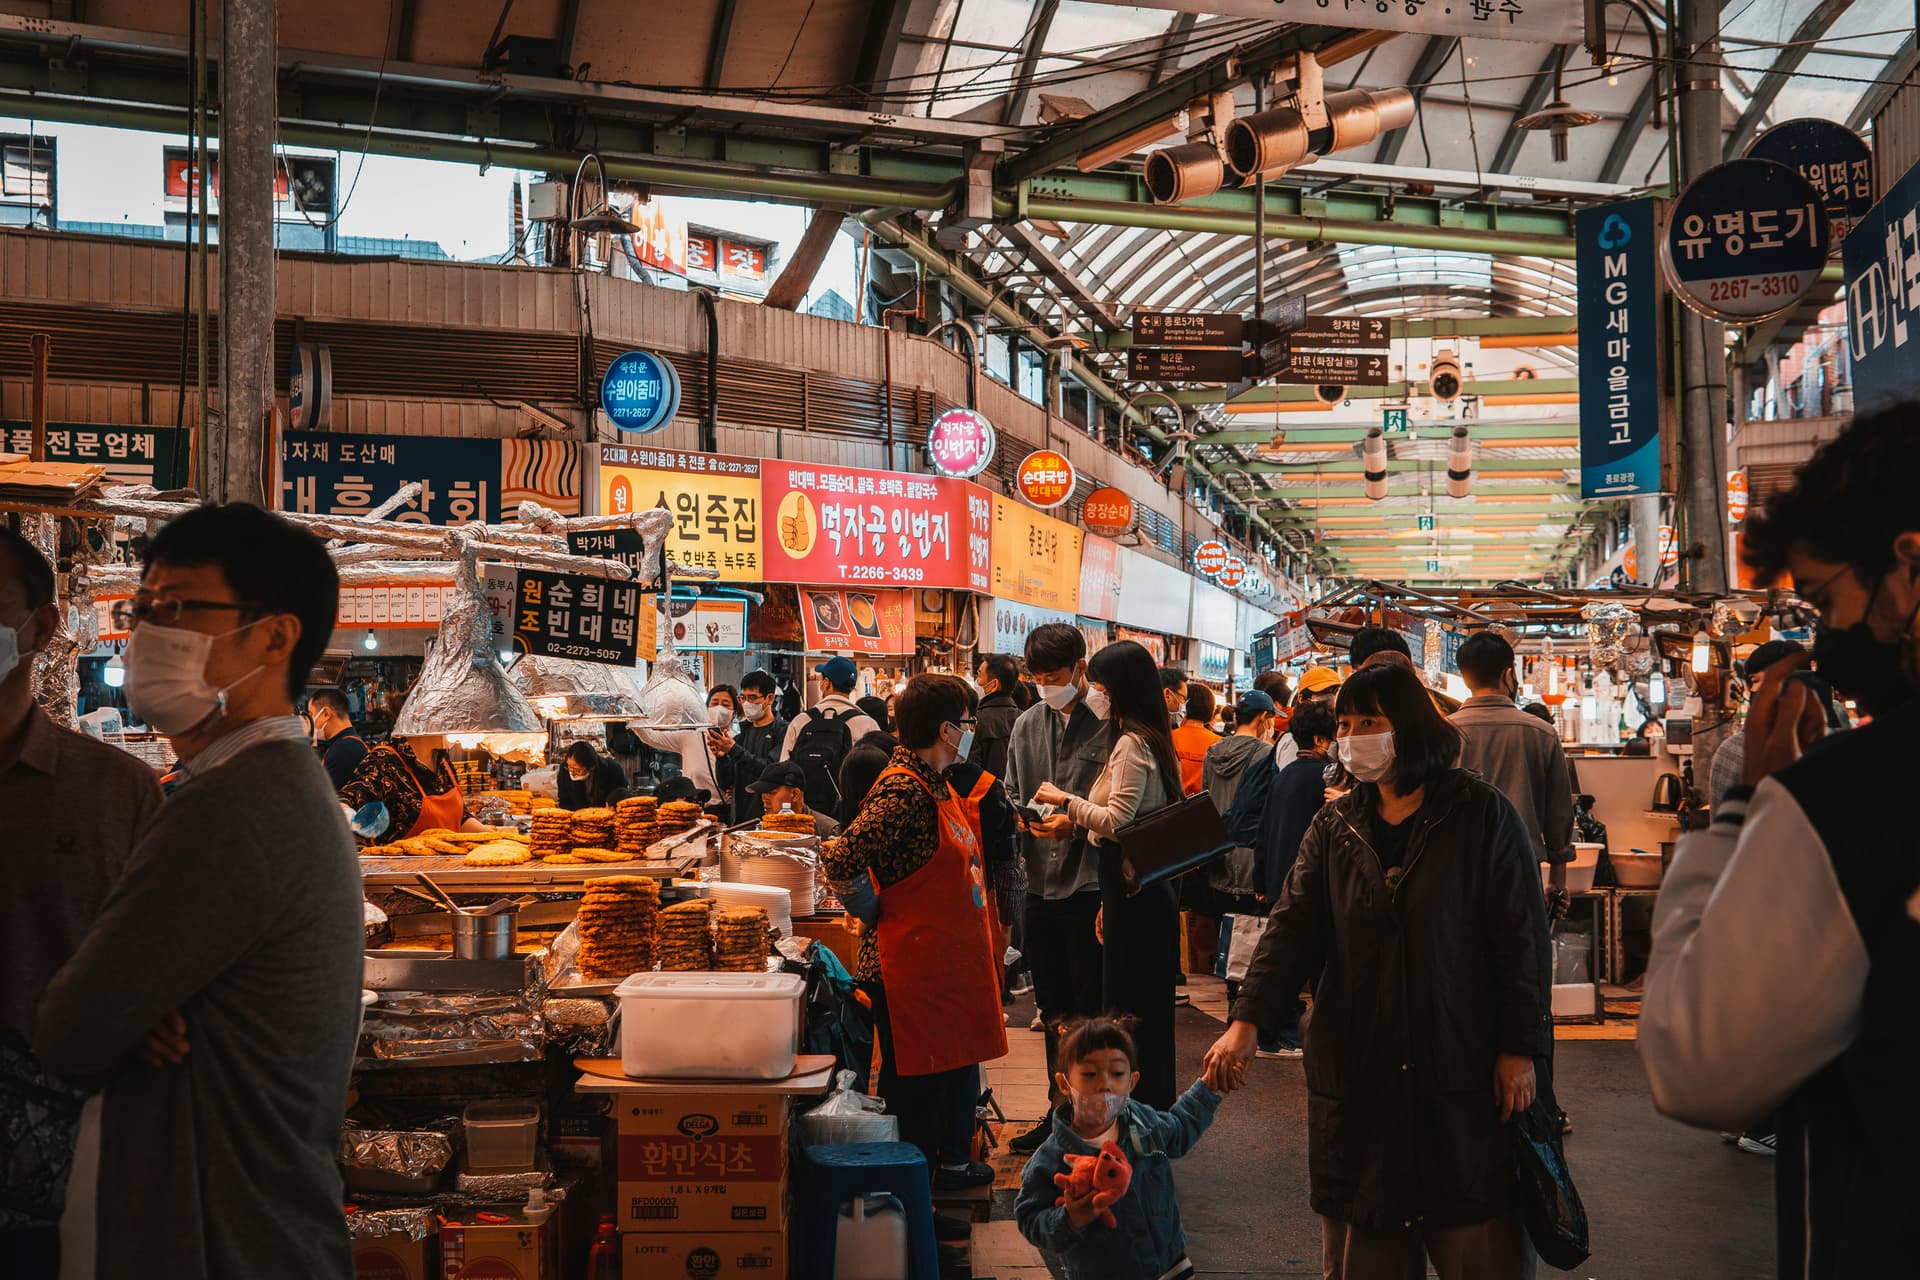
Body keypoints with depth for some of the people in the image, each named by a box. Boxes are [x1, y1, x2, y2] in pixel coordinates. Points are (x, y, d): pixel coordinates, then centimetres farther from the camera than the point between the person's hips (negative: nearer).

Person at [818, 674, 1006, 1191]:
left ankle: (952, 1159, 35)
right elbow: (842, 859, -27)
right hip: (913, 968, -9)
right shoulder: (903, 791, -21)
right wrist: (870, 906, -12)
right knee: (915, 1082, 2)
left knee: (958, 1064, 20)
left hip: (952, 961, 10)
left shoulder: (937, 785, 10)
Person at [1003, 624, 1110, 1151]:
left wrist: (1075, 821, -22)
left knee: (1091, 1014, 1)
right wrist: (1022, 815, -4)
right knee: (1053, 1010, 16)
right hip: (1041, 883, 6)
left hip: (1090, 884, -6)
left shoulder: (1108, 724, -9)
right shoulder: (1027, 725, 10)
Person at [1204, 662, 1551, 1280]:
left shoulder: (1481, 814, -2)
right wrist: (1247, 1020, -14)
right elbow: (1292, 926, -1)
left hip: (1463, 1071, -3)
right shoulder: (1334, 827, 8)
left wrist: (1520, 1048, -7)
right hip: (1357, 1072, 3)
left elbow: (1521, 936, -3)